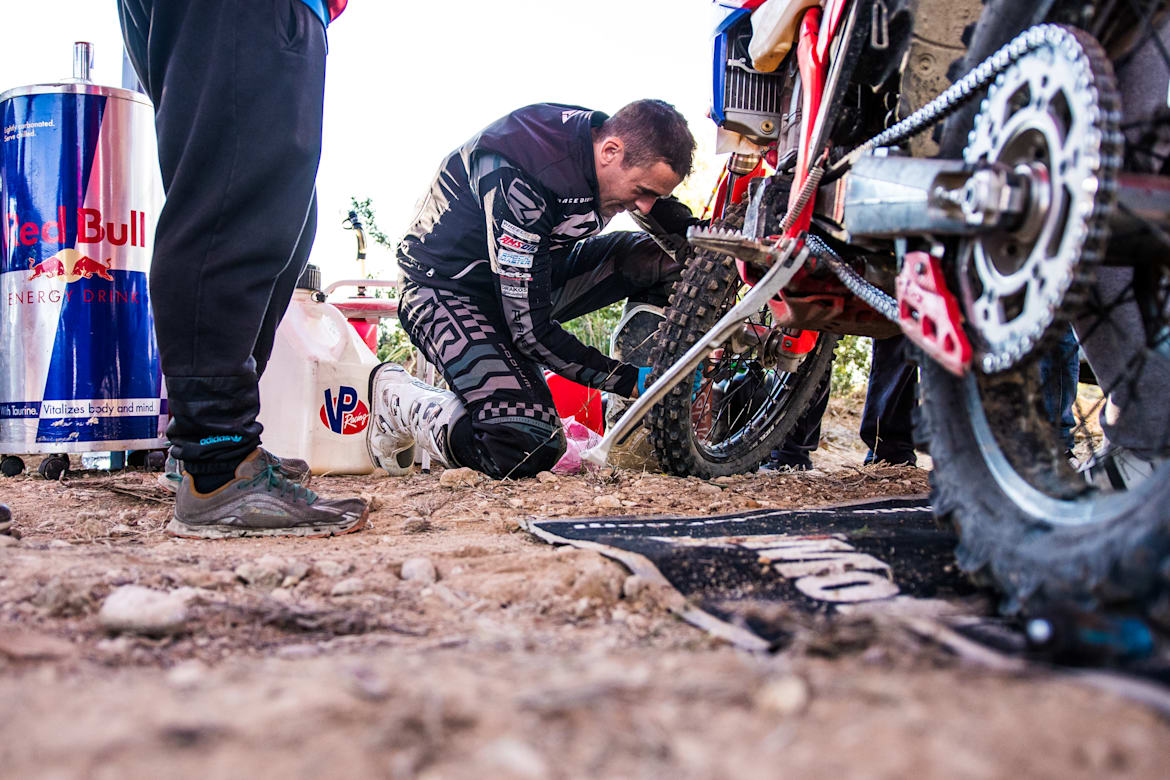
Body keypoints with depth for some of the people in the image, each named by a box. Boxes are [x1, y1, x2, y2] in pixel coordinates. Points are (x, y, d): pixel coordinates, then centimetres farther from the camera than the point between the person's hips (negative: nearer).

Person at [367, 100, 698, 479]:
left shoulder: (609, 138, -9)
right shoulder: (514, 182, -33)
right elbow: (529, 327, -29)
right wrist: (628, 381, -25)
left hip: (531, 279, 8)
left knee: (657, 257, -11)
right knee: (525, 451, -27)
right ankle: (394, 394, -1)